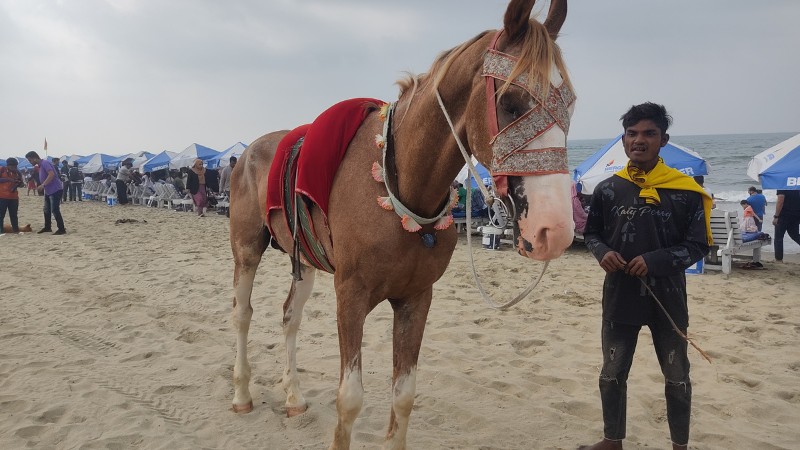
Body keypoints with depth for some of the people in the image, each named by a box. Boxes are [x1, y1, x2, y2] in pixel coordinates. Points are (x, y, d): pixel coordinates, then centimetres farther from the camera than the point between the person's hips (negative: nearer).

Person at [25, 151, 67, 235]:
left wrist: (43, 185, -29)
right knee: (47, 210, 17)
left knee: (55, 210, -11)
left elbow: (51, 174, -28)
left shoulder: (45, 163, -15)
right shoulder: (40, 165, 16)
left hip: (55, 190, -11)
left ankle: (62, 229, -7)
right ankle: (47, 227, 28)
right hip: (48, 191, 11)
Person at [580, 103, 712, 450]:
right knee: (612, 374, 14)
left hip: (667, 298, -2)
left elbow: (698, 245, -7)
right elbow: (591, 233, 10)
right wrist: (603, 252, -12)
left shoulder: (685, 191, -10)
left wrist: (655, 261, -21)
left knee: (677, 377, 14)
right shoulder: (607, 190, -2)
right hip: (619, 297, 2)